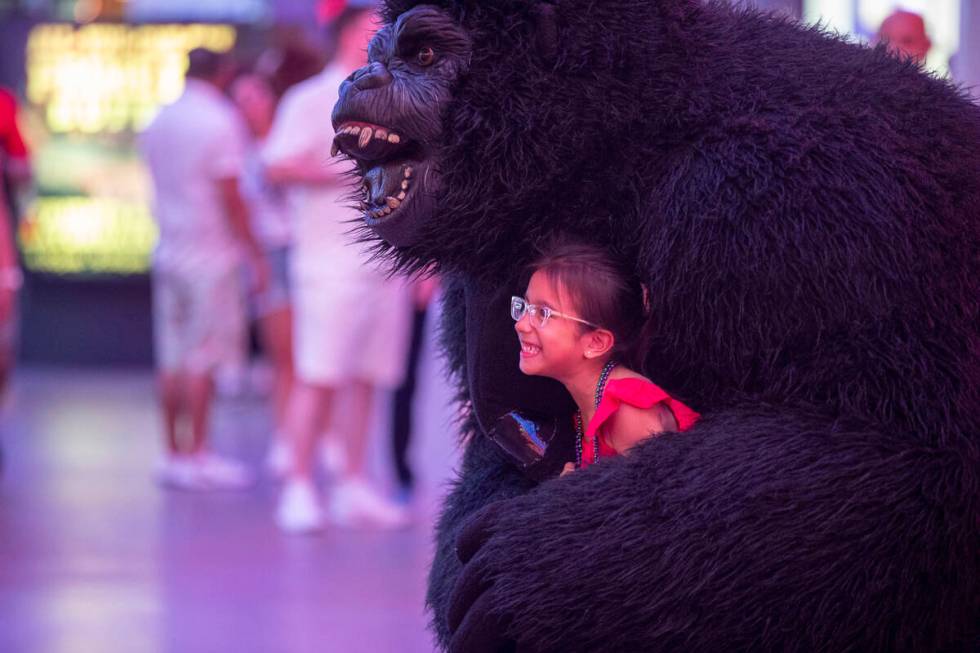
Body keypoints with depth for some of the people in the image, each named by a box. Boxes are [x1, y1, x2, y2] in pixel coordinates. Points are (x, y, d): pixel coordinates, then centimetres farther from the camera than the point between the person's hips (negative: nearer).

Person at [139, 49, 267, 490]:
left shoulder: (159, 121, 12)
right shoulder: (220, 121, -11)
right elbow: (230, 198, -14)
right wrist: (255, 254, -10)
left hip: (168, 251, 7)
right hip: (210, 254, -7)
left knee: (172, 360, 8)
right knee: (202, 359, -5)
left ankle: (174, 454, 10)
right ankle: (198, 457, -4)